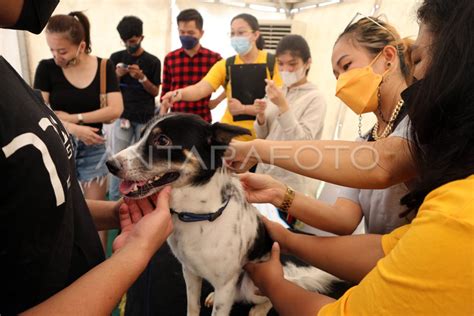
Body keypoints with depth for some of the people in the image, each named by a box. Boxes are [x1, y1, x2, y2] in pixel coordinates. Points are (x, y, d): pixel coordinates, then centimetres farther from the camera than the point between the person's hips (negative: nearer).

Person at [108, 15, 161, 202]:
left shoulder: (152, 61, 1)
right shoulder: (116, 58, 5)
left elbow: (155, 91, 1)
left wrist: (141, 77, -16)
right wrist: (117, 75, -11)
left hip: (145, 118, -1)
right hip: (122, 116, 1)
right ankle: (114, 200, 9)